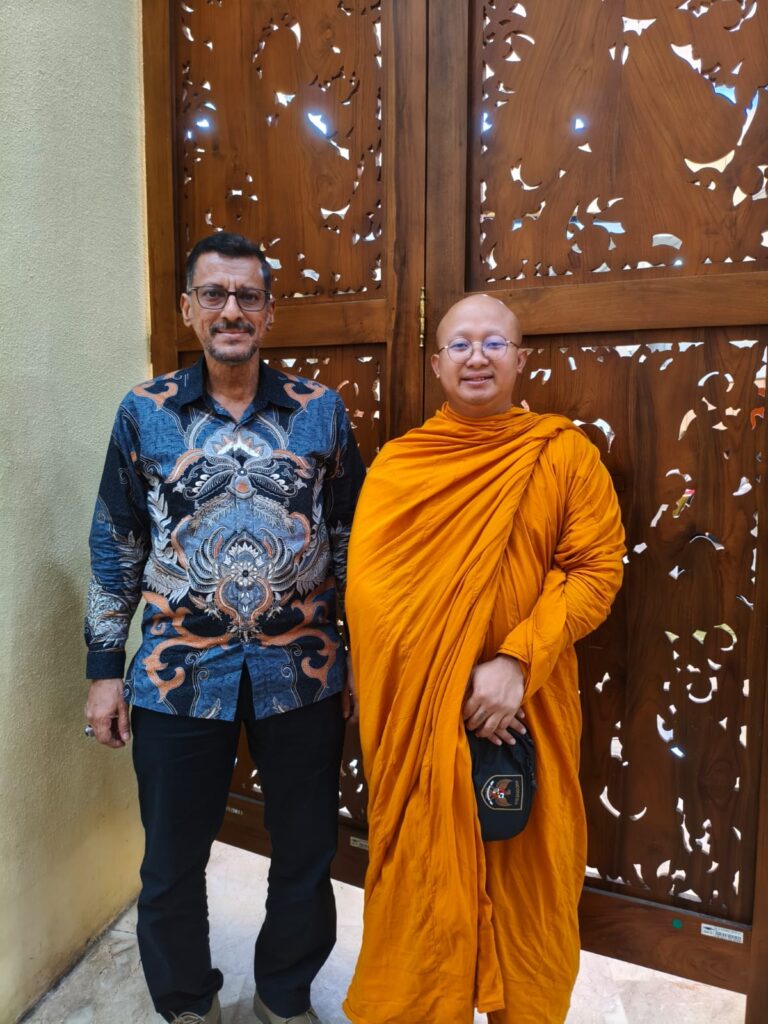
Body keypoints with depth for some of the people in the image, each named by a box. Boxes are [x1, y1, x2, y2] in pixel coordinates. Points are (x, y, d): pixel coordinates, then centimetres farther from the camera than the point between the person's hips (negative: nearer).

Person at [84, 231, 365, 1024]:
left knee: (306, 855, 16)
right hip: (177, 674, 0)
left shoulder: (320, 411, 0)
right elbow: (114, 549, 4)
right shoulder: (144, 412, 0)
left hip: (304, 672, 1)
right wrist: (104, 669, 3)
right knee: (172, 863, 17)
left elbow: (351, 542, 3)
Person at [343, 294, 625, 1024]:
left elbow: (597, 568, -5)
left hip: (531, 704, 1)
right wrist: (451, 682, -15)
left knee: (529, 871, 15)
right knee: (421, 876, 12)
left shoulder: (565, 453, 0)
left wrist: (516, 662, -17)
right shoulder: (397, 464, 0)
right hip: (420, 705, 0)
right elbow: (368, 585, -7)